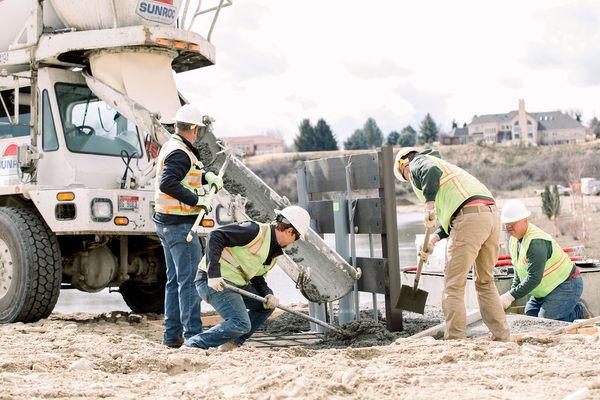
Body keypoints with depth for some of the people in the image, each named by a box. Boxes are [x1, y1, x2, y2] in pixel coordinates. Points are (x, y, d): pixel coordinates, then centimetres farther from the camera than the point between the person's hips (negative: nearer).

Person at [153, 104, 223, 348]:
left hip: (165, 223, 10)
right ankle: (193, 335, -8)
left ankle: (172, 335, 17)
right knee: (190, 279, -8)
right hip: (180, 225, -10)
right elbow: (167, 183, -30)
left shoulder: (171, 146, 13)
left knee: (174, 279, 14)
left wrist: (206, 176, 9)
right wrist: (197, 200, -27)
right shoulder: (181, 154, -17)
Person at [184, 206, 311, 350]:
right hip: (213, 281, -10)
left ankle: (230, 345, 13)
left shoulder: (275, 252, 15)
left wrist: (268, 294, -1)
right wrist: (213, 274, -27)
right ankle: (192, 346, -16)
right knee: (241, 324, -21)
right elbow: (215, 236, -21)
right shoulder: (256, 231, -15)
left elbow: (256, 277, 21)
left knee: (267, 305, 18)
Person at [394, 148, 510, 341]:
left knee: (454, 285, -3)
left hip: (469, 218, -9)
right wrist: (434, 239, 23)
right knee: (485, 282, 19)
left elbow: (432, 171, -15)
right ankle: (502, 338, 19)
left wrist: (429, 202, -20)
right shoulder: (445, 166, 37)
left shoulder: (417, 164, 12)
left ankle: (455, 341, -6)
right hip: (491, 214, 9)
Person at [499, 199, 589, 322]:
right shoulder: (513, 240, 3)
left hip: (566, 287, -10)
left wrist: (511, 296, -27)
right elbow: (518, 270, 15)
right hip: (546, 290, 10)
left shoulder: (536, 242, -28)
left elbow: (534, 278, -30)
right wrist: (512, 292, 3)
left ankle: (578, 312, 3)